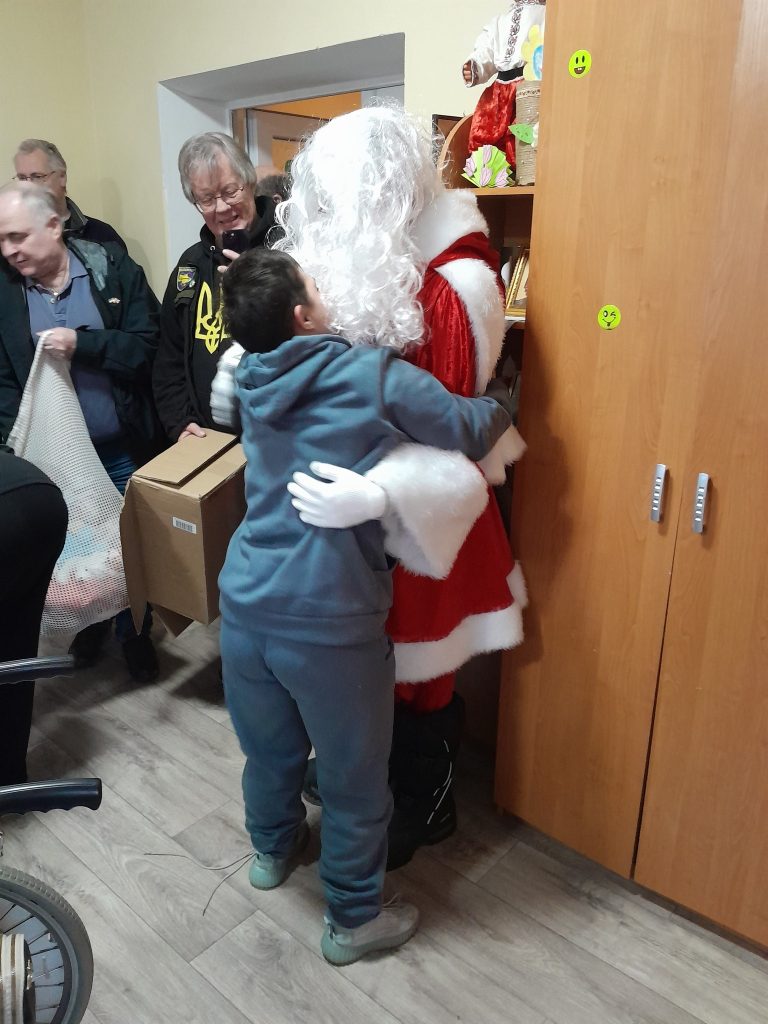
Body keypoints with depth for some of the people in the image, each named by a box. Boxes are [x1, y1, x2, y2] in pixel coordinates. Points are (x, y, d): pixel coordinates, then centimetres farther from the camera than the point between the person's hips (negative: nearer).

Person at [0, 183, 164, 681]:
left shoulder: (113, 268, -6)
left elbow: (147, 343, -9)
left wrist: (82, 343, -22)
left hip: (123, 447, -1)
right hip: (54, 452, 2)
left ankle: (135, 632, 33)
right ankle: (90, 623, 40)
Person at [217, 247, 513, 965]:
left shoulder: (253, 380, 5)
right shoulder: (375, 378, -13)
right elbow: (475, 430, -2)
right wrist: (499, 410, 17)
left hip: (246, 602, 6)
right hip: (332, 618, -6)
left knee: (269, 747, 29)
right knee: (354, 778, 15)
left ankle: (272, 849, 55)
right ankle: (355, 920, 35)